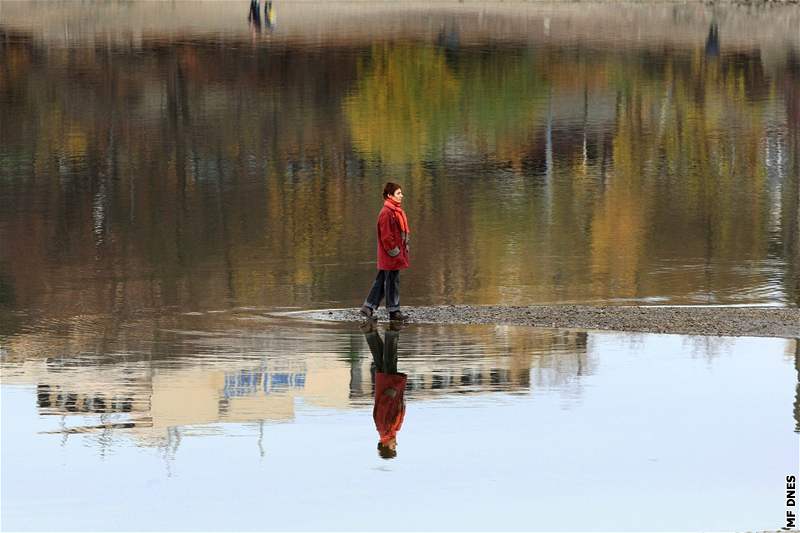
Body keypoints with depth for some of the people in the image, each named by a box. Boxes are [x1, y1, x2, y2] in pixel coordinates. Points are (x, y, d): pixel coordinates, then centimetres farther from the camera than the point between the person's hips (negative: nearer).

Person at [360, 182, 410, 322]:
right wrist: (394, 252, -17)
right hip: (390, 256, -10)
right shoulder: (386, 213, -17)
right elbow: (386, 236, -19)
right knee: (392, 282, -2)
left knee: (381, 281, 13)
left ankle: (369, 307, 18)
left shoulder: (397, 211, 14)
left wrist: (404, 248, 18)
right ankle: (394, 311, 5)